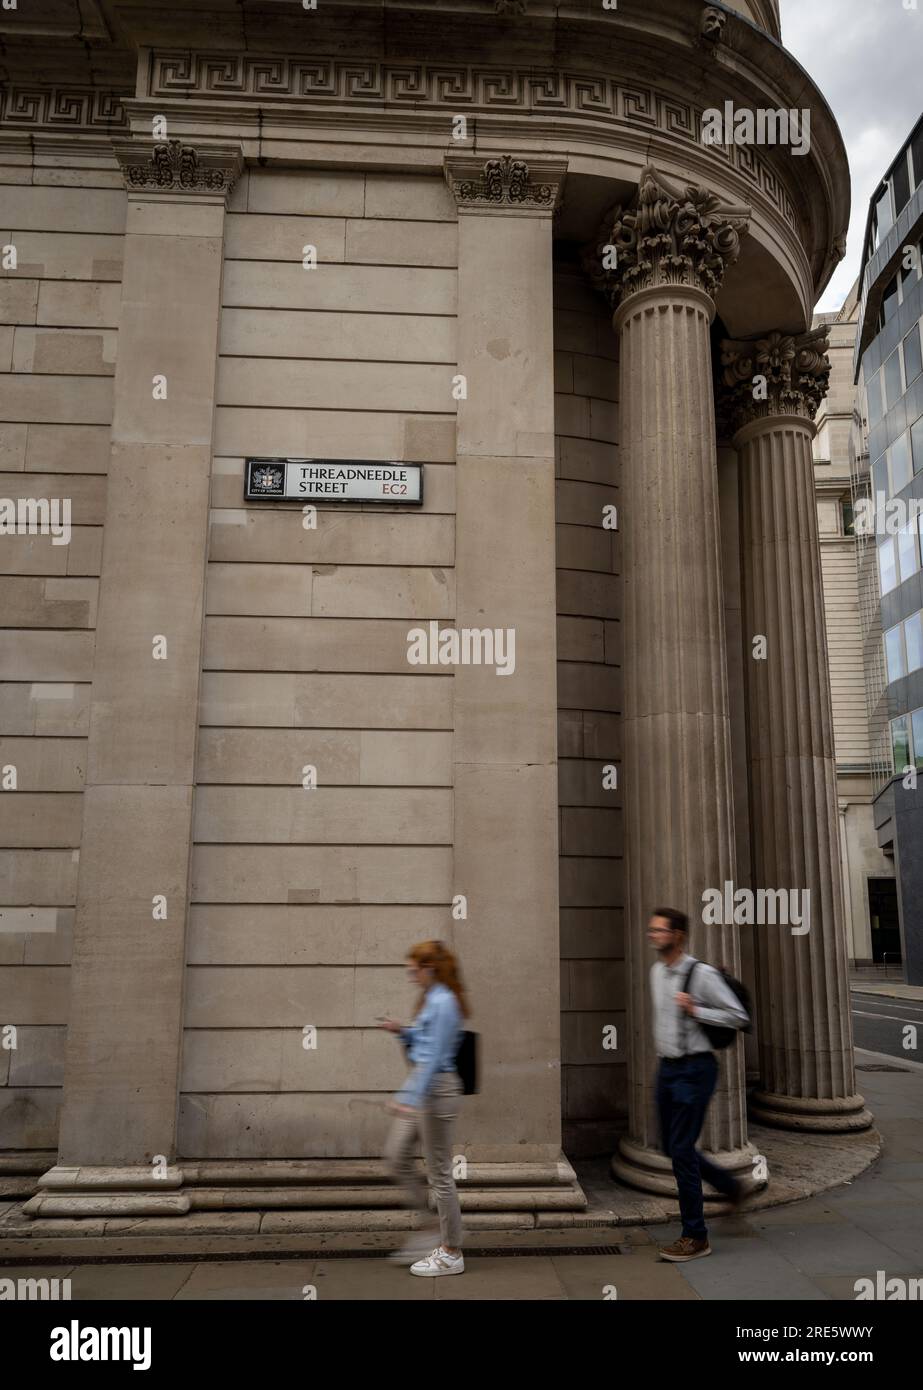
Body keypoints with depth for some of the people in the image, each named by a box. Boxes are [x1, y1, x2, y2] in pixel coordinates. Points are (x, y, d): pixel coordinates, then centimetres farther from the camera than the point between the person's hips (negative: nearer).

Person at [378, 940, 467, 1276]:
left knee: (439, 1171, 1)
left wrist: (412, 1098, -25)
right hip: (420, 1086, 10)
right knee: (396, 1157, 13)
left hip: (437, 1088, -10)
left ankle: (451, 1253, 15)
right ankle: (432, 1226, 25)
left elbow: (433, 1056, -23)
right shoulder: (430, 999, 12)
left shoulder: (443, 1003, -19)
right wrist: (402, 1031, 5)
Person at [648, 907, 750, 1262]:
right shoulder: (656, 970, 8)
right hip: (667, 1066, 8)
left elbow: (738, 1017, -14)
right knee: (672, 1147, 14)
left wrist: (694, 1010, -21)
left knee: (681, 1150, -7)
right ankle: (731, 1187, 37)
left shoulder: (702, 974, -15)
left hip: (694, 1068, -8)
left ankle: (695, 1237, 7)